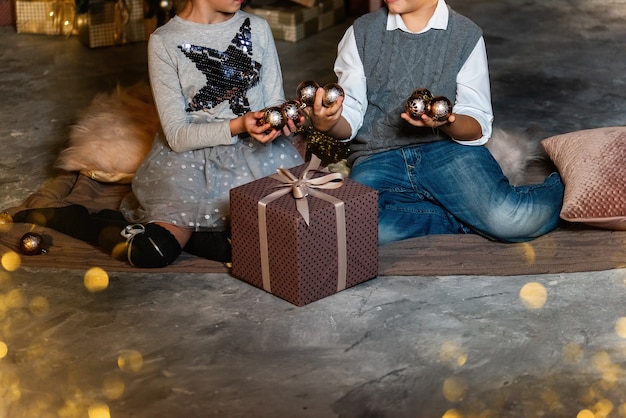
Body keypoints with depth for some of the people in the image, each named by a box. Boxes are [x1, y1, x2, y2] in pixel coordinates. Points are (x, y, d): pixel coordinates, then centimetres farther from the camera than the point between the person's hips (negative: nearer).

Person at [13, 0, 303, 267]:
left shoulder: (258, 28, 6)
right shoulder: (165, 42, -5)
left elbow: (274, 100, 11)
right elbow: (177, 135, -9)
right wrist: (238, 125, -23)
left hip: (257, 150, 4)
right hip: (191, 155, -4)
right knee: (153, 253, -26)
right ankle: (68, 218, 3)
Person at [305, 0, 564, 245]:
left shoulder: (467, 36, 4)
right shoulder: (361, 33, 8)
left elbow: (478, 127, 1)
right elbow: (349, 120, 4)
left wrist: (446, 122, -22)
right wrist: (326, 123, -19)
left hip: (449, 148, -1)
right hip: (377, 158, 1)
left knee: (510, 219, -30)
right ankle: (464, 217, -14)